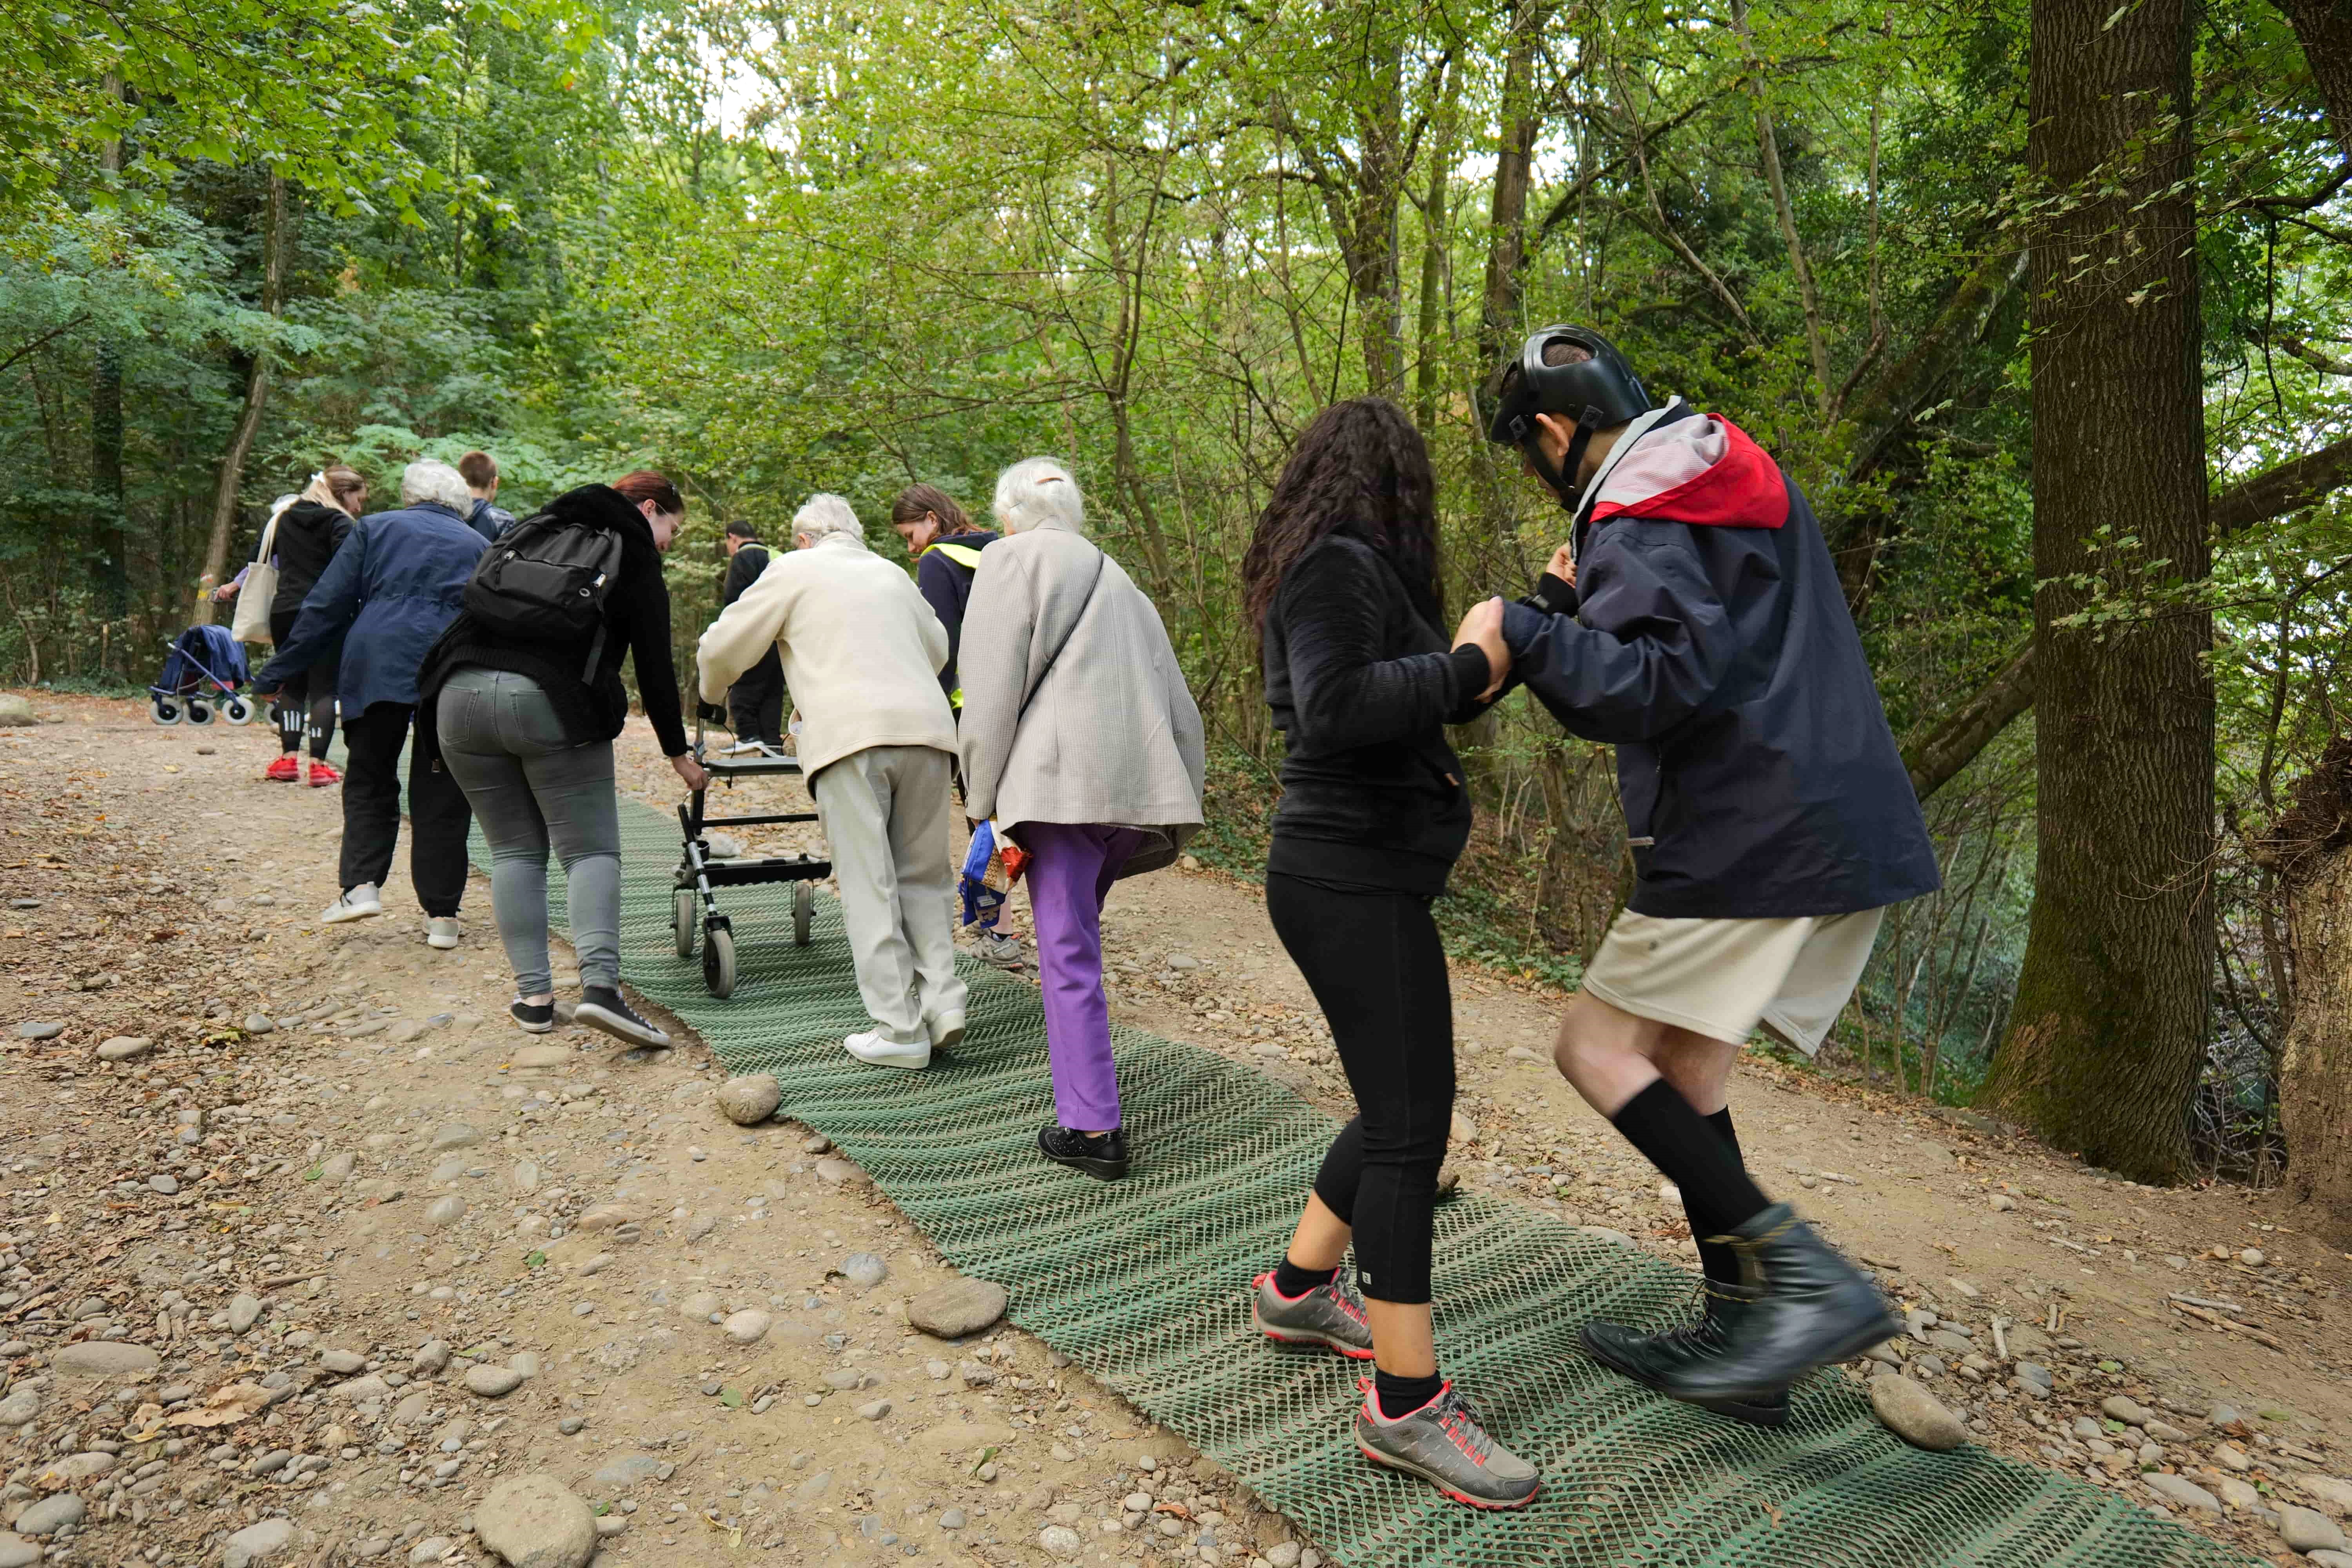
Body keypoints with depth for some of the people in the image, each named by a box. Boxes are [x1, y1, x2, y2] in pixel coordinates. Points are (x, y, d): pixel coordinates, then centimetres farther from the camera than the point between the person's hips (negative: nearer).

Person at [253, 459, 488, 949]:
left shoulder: (374, 528, 17)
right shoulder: (479, 546, 22)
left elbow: (326, 605, 10)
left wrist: (277, 675, 13)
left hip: (377, 664, -1)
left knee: (369, 781, 15)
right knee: (441, 797, 4)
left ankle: (362, 885, 1)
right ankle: (442, 915, 4)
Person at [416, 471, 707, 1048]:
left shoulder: (531, 531, 28)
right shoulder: (634, 554, 10)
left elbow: (475, 611, 23)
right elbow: (655, 666, 7)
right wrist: (677, 751, 16)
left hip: (460, 693, 5)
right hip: (550, 703, -5)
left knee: (515, 850, 12)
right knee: (591, 850, -1)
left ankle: (534, 995, 9)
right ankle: (600, 984, -18)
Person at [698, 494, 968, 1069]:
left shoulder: (793, 571, 13)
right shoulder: (892, 574, 27)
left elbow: (722, 648, 17)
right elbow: (937, 647, 41)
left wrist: (712, 693, 38)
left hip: (851, 734, -5)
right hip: (927, 727, 5)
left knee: (868, 886, -2)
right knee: (922, 877, 12)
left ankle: (899, 1029, -3)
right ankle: (942, 1002, 1)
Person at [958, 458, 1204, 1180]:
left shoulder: (1011, 560, 7)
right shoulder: (1117, 579, 27)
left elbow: (991, 687, -4)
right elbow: (1177, 702, 22)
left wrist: (984, 799, 1)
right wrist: (1175, 799, 22)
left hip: (1061, 782, -6)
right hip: (1140, 785, 7)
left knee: (1069, 957, -3)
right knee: (1075, 929, 21)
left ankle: (1093, 1129, -1)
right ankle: (1086, 1091, 26)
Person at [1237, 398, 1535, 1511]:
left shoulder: (1347, 571, 17)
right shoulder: (1338, 564, -13)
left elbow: (1429, 700, 19)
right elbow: (1336, 707, -28)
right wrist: (1468, 663, -19)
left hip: (1361, 877, 10)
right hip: (1353, 883, -10)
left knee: (1401, 1106, 18)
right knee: (1411, 1125, -7)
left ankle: (1302, 1287, 33)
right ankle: (1407, 1405, 2)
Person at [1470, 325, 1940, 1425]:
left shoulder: (1633, 521, -11)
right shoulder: (1750, 480, 20)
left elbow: (1661, 684, -23)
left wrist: (1524, 633, -21)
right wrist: (1590, 602, 21)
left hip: (1755, 840, -10)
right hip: (1854, 831, 10)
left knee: (1596, 1046, -3)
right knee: (1681, 1063, 13)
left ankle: (1803, 1278, -7)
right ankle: (1739, 1332, 18)